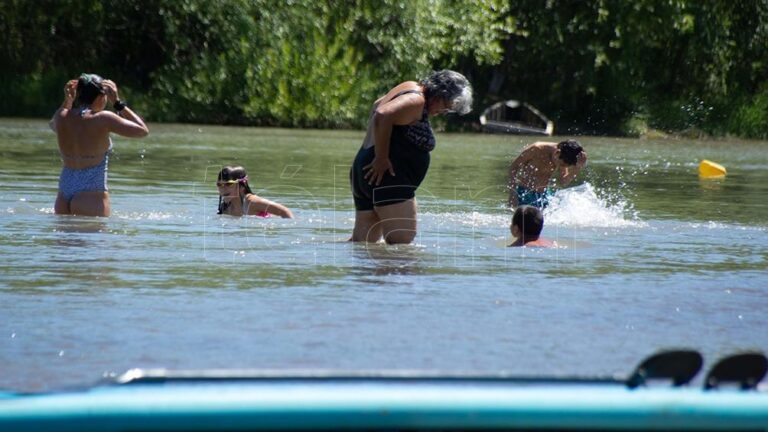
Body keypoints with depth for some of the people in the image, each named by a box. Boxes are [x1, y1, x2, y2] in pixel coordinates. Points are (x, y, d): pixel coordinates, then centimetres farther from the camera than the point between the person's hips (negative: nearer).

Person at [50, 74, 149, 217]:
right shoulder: (102, 119, -12)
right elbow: (142, 130, -5)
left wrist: (67, 101, 21)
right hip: (91, 197, -6)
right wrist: (117, 103, -2)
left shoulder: (62, 117, 4)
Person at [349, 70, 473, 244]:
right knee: (402, 241, -16)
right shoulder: (417, 101, -12)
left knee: (362, 242, 10)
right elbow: (382, 115, -28)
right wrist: (381, 157, -21)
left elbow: (377, 106, 33)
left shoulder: (410, 87, 18)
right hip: (387, 177, -10)